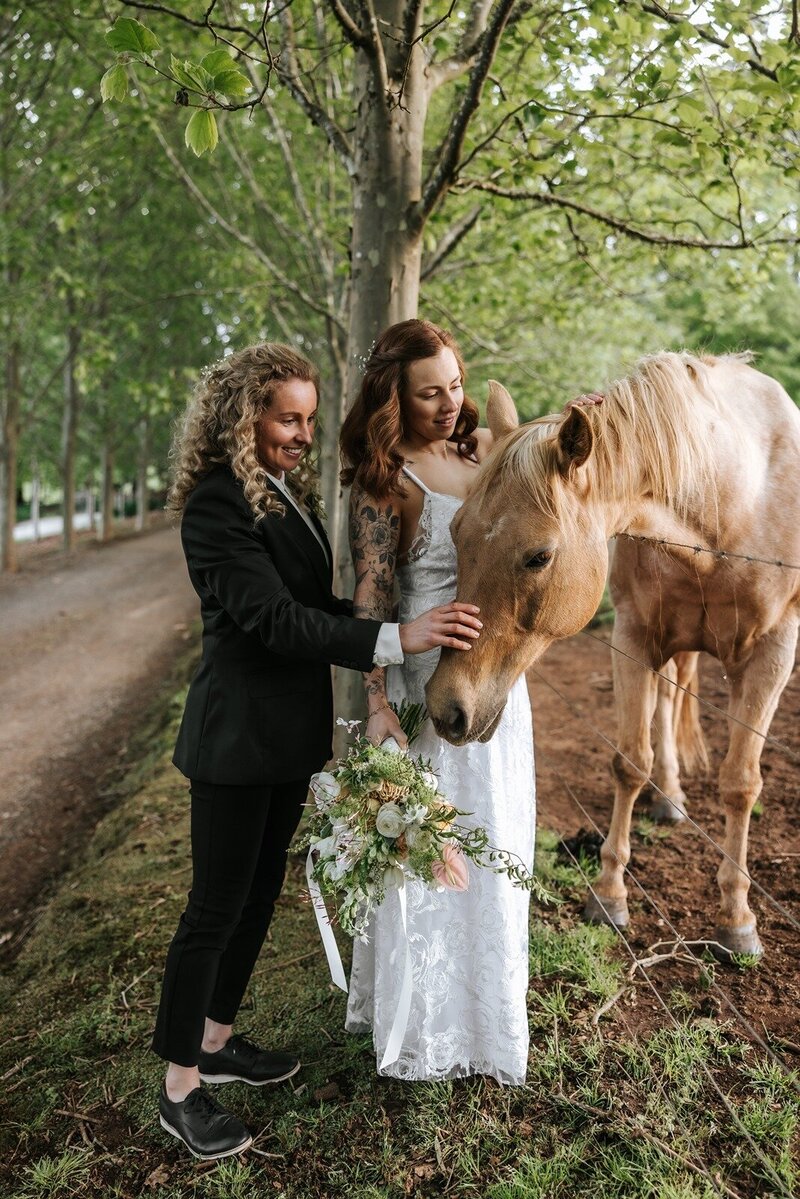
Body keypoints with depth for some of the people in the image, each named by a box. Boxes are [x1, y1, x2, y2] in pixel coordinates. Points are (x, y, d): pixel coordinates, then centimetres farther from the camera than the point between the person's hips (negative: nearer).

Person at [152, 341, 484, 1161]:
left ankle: (216, 1041, 38)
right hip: (238, 734, -9)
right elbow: (274, 619, -26)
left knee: (261, 889, 19)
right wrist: (394, 638, -31)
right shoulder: (217, 504, -19)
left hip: (288, 729, 9)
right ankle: (180, 1091, 22)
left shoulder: (288, 492, 9)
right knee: (216, 909, 3)